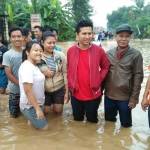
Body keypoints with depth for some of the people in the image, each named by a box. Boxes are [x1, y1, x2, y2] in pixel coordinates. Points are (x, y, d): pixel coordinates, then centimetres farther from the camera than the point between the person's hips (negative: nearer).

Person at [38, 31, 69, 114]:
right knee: (45, 112, 12)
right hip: (44, 90, 0)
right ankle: (51, 103, 44)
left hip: (59, 88, 1)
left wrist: (67, 91, -4)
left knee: (58, 112, 13)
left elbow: (65, 73, -5)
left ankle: (54, 103, 45)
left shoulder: (61, 56, -10)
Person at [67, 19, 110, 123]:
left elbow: (106, 67, 3)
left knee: (92, 120, 17)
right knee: (77, 119, 22)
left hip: (93, 94, -1)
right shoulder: (71, 51, -5)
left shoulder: (99, 50, -10)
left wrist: (98, 81, -6)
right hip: (76, 94, 2)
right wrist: (71, 85, 4)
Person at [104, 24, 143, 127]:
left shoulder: (136, 55, -8)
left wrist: (134, 98, -10)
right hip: (109, 95, 3)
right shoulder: (109, 53, 1)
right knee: (109, 120, 21)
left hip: (125, 97, -3)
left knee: (126, 124, 13)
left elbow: (138, 77, -9)